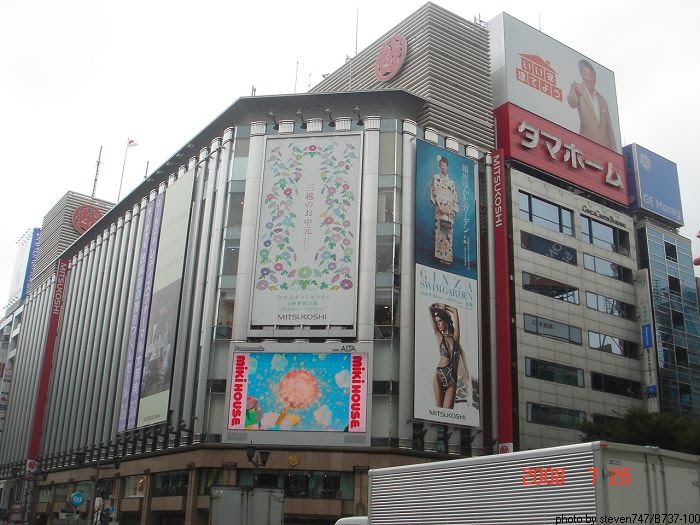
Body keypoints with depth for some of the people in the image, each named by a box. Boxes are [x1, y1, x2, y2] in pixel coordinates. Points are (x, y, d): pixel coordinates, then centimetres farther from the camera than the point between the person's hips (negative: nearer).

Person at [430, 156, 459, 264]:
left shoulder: (451, 182, 21)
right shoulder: (436, 178, 10)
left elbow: (455, 198, 18)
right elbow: (434, 194, 0)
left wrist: (453, 209, 2)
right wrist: (440, 207, -11)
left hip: (450, 211, 4)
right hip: (440, 209, -4)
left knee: (449, 233, -3)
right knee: (440, 231, -15)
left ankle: (448, 256, -4)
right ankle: (441, 255, -18)